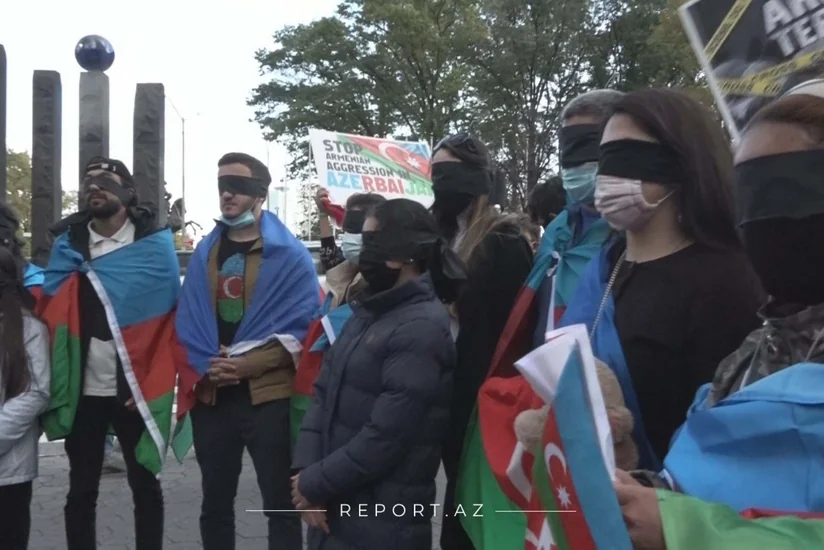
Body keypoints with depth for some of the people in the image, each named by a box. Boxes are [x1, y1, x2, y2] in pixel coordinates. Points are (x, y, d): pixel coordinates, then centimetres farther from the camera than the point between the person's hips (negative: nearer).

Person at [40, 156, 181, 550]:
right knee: (81, 490, 13)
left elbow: (173, 315, -3)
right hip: (81, 391, 3)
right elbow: (48, 312, 6)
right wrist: (52, 381, -5)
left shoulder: (155, 243, -3)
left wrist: (158, 382, -10)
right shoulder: (67, 244, 5)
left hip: (137, 391, -2)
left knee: (144, 486, 11)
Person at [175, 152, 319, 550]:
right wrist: (204, 365, -10)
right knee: (215, 503, 16)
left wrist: (248, 365, -18)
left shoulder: (290, 254, -5)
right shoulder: (204, 252, 10)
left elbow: (302, 325, -10)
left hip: (268, 396, -4)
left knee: (280, 504, 5)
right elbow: (187, 320, 7)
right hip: (211, 396, 5)